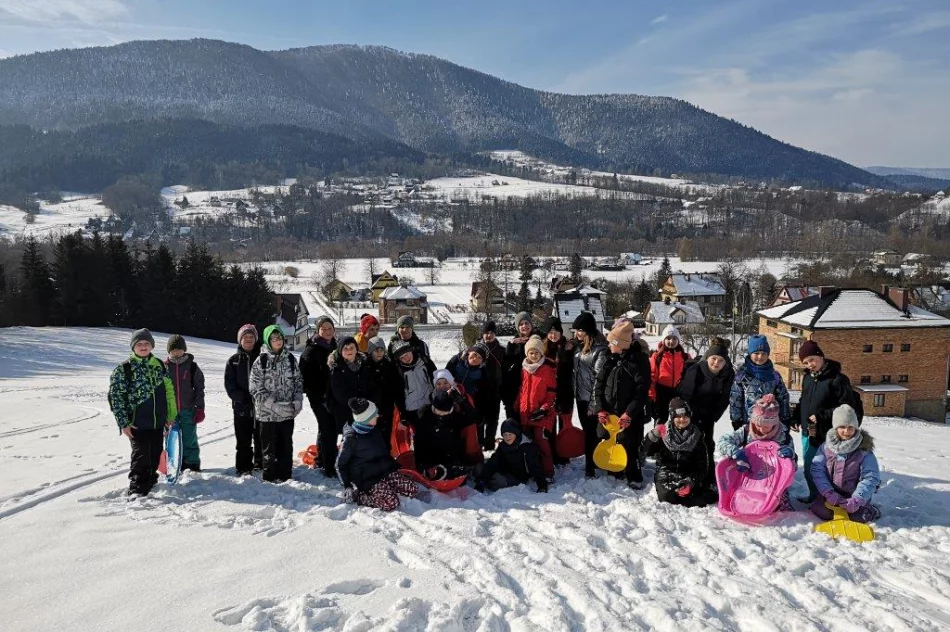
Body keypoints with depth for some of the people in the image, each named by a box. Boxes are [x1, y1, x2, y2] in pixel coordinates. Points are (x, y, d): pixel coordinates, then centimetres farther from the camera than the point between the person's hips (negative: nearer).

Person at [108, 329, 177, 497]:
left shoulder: (159, 365, 8)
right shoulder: (123, 369, -6)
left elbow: (169, 390, 14)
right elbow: (116, 396, -7)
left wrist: (171, 415, 12)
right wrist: (123, 423, -11)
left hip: (158, 422, 5)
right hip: (137, 423, -5)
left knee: (155, 455, 14)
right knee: (141, 456, -5)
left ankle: (150, 480, 33)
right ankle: (137, 489, 2)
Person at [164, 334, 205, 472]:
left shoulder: (192, 366, 0)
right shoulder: (164, 367, 3)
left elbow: (199, 388, 2)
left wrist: (200, 408, -3)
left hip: (188, 410, -1)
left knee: (189, 440, 4)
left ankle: (192, 465, 14)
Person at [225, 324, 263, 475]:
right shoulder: (233, 360, 7)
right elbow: (229, 383, 1)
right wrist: (241, 397, -14)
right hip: (241, 407, 1)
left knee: (261, 439, 7)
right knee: (243, 441, 6)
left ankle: (260, 466, 20)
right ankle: (243, 468, 16)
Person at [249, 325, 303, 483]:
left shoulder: (290, 359, 4)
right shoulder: (261, 361, -6)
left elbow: (298, 382, 11)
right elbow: (256, 389, -10)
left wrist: (297, 402, -5)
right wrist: (275, 406, -17)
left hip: (288, 412, 3)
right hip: (268, 413, -3)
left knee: (286, 445, 12)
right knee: (270, 446, 6)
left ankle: (286, 475, 23)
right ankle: (271, 476, 19)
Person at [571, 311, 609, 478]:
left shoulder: (600, 348, -15)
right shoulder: (579, 345, 8)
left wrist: (594, 403, -18)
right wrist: (575, 392, 14)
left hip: (592, 399, -7)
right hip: (580, 396, 7)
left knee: (591, 432, 0)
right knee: (587, 431, 16)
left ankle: (590, 466, 9)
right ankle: (593, 461, 28)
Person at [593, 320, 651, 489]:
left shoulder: (639, 360, -10)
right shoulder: (610, 359, 6)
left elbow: (642, 390, -14)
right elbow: (599, 385, 5)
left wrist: (629, 414, -18)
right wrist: (601, 409, -6)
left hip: (629, 416, -5)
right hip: (608, 414, 5)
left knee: (628, 446, -3)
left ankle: (634, 478, 13)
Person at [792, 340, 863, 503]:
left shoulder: (837, 379, -14)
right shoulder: (808, 378, 9)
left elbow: (849, 406, -16)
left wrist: (822, 416, -19)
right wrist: (795, 418, 9)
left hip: (826, 435, -7)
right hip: (807, 433, 7)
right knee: (808, 468, 17)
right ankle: (814, 495, 35)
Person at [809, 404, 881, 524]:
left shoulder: (864, 449, -9)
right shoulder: (826, 446, -3)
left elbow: (871, 478, -14)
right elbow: (817, 470, -8)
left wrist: (856, 500, -27)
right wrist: (829, 493, -21)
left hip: (854, 495, -1)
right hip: (832, 494, 1)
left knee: (857, 516, -25)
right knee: (819, 509, -24)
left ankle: (870, 511, 9)